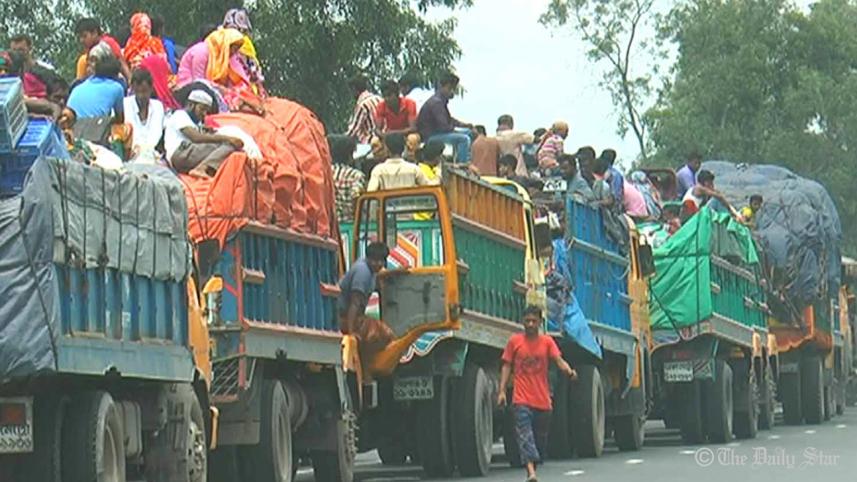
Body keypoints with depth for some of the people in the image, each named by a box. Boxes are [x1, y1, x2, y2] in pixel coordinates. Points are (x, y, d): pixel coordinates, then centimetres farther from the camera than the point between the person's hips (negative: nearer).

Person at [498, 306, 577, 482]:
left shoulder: (547, 341, 7)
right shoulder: (514, 341, 5)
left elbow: (559, 360, -5)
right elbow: (507, 366, 6)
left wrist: (569, 371, -27)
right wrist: (502, 390, -3)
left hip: (543, 400, 2)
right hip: (522, 399, -2)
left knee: (541, 440, 9)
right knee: (525, 436, -16)